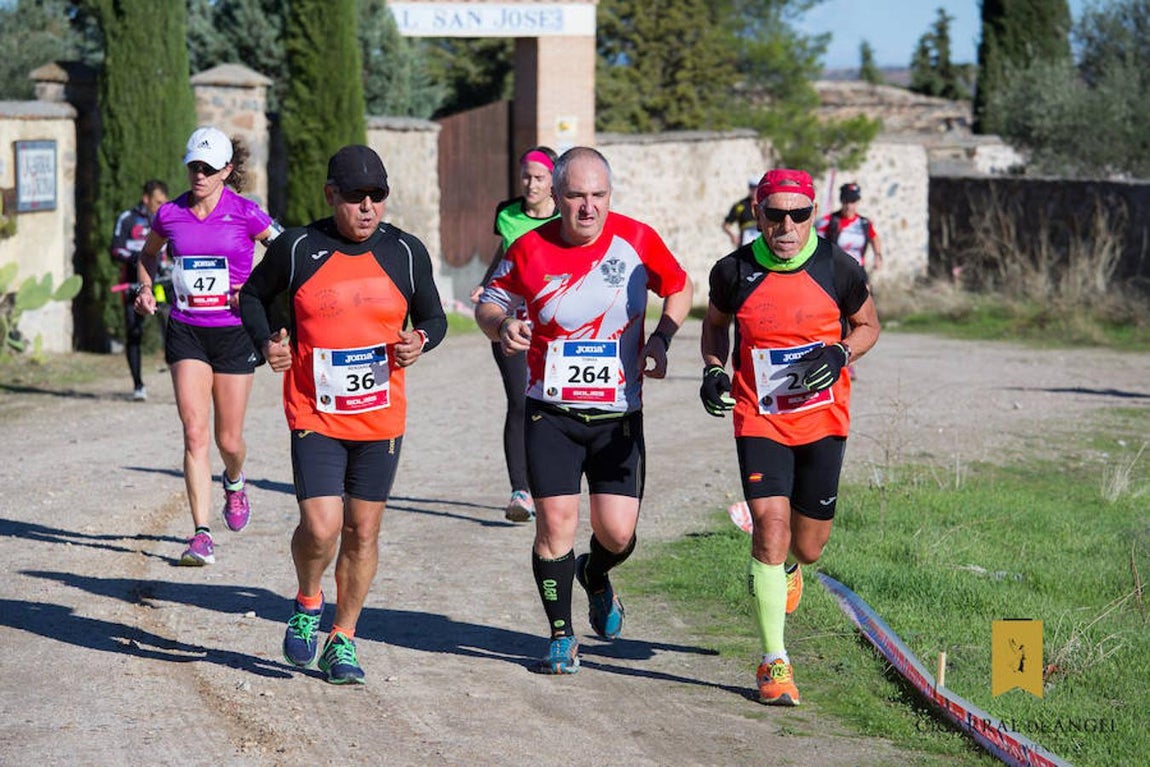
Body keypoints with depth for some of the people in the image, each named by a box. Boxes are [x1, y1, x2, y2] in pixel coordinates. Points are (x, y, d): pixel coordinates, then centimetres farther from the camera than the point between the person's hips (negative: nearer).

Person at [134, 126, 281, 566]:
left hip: (234, 332, -1)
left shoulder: (244, 214, -7)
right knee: (194, 432, -12)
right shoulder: (170, 215, 2)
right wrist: (146, 288, 3)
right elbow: (147, 255, 22)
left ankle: (234, 484, 43)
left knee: (228, 440, 6)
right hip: (186, 332, 1)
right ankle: (201, 535, -10)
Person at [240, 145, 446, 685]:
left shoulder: (406, 253, 0)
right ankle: (307, 604, 17)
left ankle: (343, 640, 24)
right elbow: (252, 297, 11)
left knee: (362, 532, 8)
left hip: (381, 419, 2)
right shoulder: (296, 249, -5)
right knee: (321, 527, -15)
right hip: (314, 416, -2)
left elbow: (433, 317, 12)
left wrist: (420, 342, -11)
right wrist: (267, 342, -8)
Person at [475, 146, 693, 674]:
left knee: (617, 532, -3)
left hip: (619, 414, 1)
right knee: (556, 521, -7)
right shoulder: (530, 249, -7)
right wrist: (502, 325, -15)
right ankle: (562, 637, 11)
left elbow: (679, 289, 12)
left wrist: (660, 340, -3)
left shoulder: (636, 239, -5)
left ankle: (596, 578, 35)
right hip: (551, 412, -1)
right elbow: (490, 301, 8)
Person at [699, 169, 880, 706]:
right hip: (758, 419, -1)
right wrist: (714, 369, -5)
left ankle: (788, 566, 51)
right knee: (770, 529, -15)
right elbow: (715, 323, 13)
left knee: (807, 546, 10)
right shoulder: (734, 271, -8)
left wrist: (840, 353, -12)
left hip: (822, 420, 1)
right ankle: (774, 664, -5)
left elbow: (868, 325, 8)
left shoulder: (838, 269, -8)